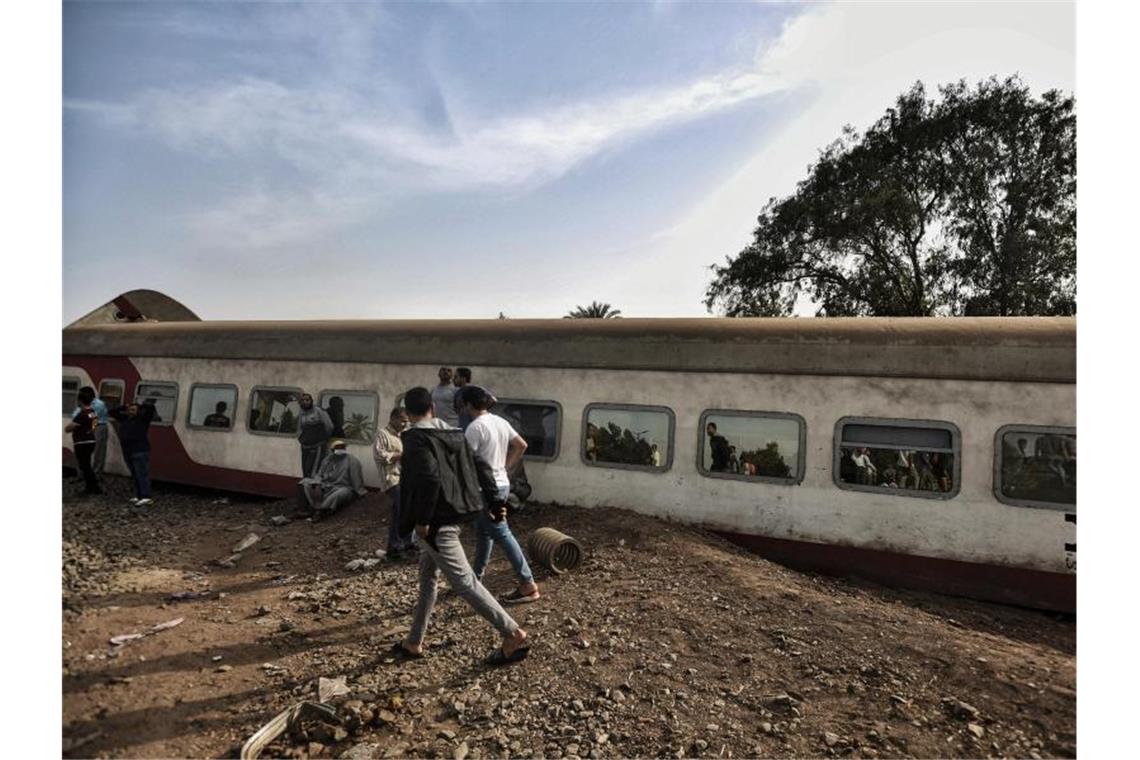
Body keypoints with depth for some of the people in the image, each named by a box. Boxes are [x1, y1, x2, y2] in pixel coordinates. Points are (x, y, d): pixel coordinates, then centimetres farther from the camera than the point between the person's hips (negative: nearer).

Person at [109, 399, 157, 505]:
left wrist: (141, 405, 2)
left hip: (140, 452, -8)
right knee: (135, 476, 11)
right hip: (128, 453, 8)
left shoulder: (142, 418, -4)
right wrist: (123, 408, 14)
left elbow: (150, 407, -16)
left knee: (142, 475, -11)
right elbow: (113, 413, 27)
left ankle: (146, 497, -14)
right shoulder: (124, 418, 15)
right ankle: (139, 496, 16)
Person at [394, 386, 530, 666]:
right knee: (427, 577, 21)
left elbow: (430, 478, -29)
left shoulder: (416, 438, -15)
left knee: (463, 581, -4)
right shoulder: (454, 434, 9)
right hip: (453, 516, 9)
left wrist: (422, 520, -22)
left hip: (436, 522, -9)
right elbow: (481, 467, 10)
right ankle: (414, 642, 34)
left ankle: (514, 635, -1)